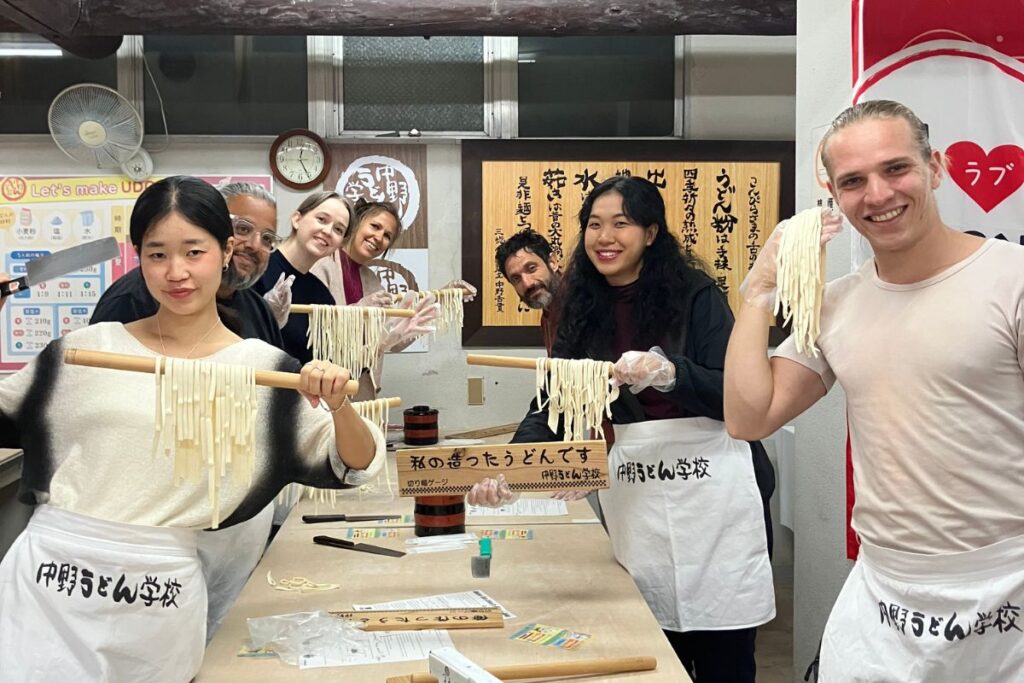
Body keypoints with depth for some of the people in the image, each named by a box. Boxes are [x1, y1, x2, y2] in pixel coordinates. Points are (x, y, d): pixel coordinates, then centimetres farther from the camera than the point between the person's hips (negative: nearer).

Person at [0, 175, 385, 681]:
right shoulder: (87, 348, 2)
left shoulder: (262, 368, -2)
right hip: (47, 572, 1)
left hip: (161, 593, -1)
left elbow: (353, 468, -2)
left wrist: (339, 407, -23)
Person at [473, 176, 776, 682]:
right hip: (633, 493, 4)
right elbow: (553, 403, -1)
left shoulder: (694, 294, -7)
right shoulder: (585, 309, 6)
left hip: (712, 490, -4)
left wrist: (669, 373, -31)